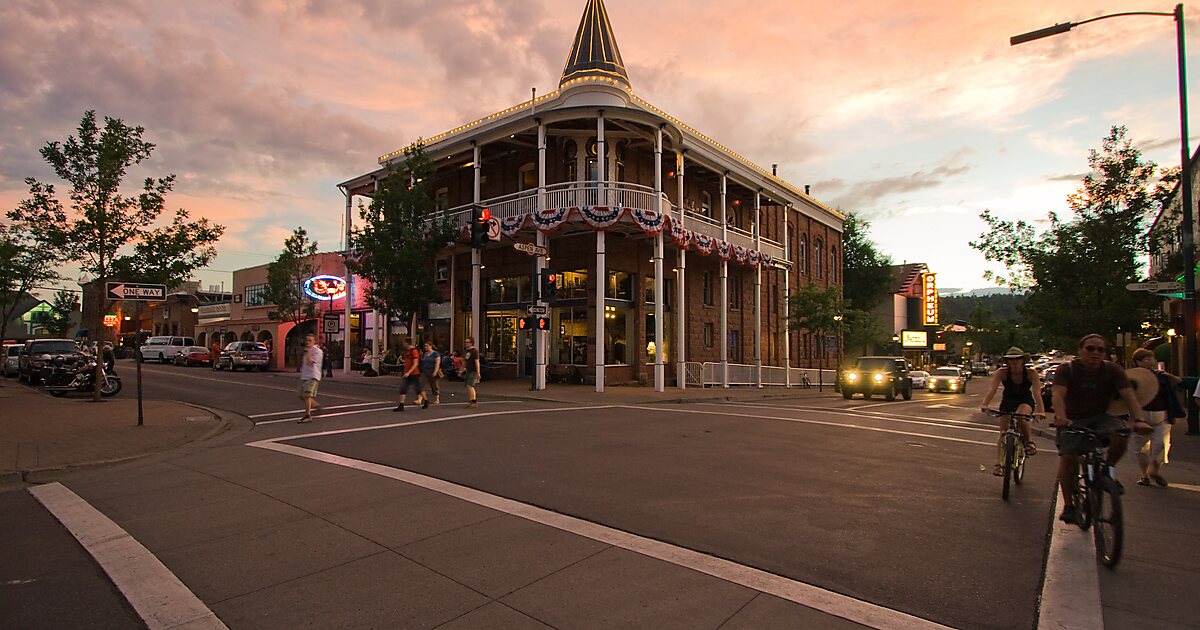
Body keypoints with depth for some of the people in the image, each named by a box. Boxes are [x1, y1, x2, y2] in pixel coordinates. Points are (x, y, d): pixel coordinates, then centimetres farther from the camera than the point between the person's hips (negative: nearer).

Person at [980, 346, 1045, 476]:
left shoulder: (1031, 373, -20)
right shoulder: (1002, 372, -20)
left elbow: (1037, 393, -30)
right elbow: (992, 389, -31)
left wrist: (1040, 411, -45)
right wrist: (984, 404, -47)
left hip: (1026, 402, -1)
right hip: (1008, 402, 1)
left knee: (1021, 416, -34)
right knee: (1003, 433, -8)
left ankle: (1028, 441, -6)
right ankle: (999, 464, -6)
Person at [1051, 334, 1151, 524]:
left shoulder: (1113, 370, -3)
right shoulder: (1067, 369, -10)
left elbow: (1129, 395, -16)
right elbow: (1058, 395, -24)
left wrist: (1139, 419, -34)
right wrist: (1060, 417, -43)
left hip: (1102, 418, 2)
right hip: (1073, 420, -2)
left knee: (1120, 434, -30)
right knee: (1068, 457, -17)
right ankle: (1068, 505, -3)